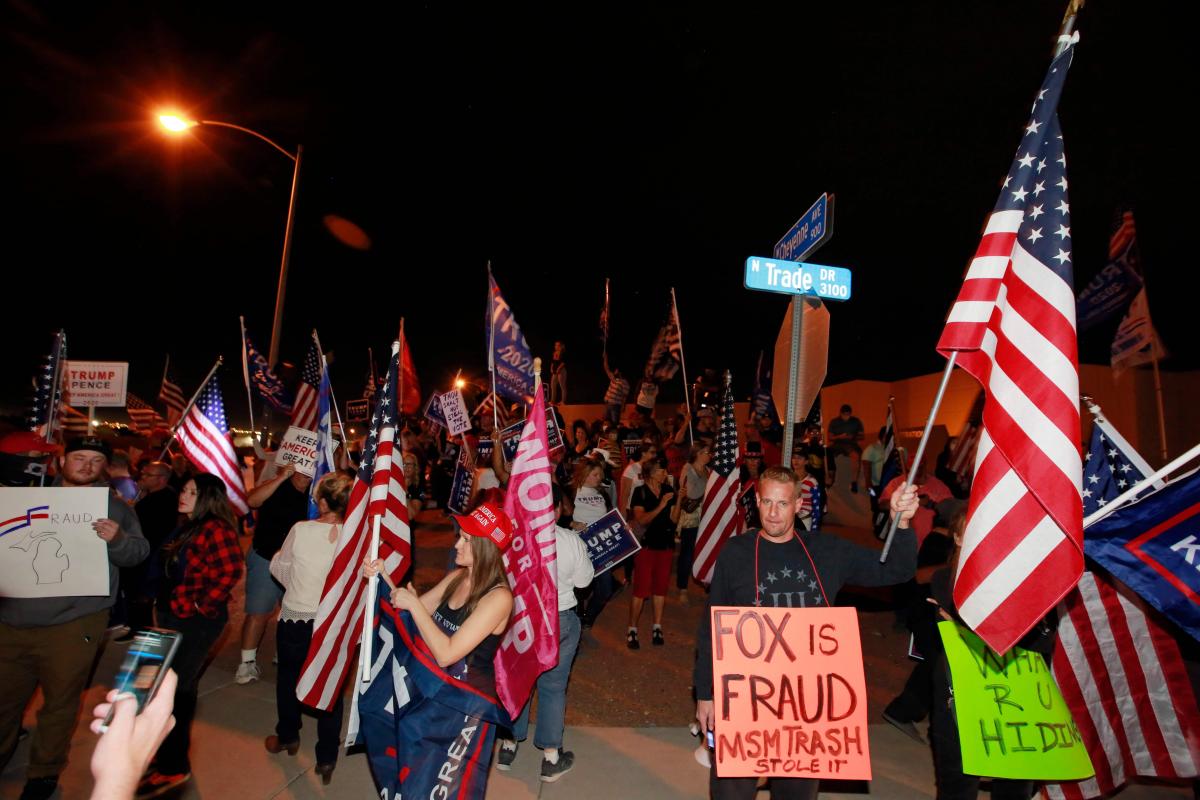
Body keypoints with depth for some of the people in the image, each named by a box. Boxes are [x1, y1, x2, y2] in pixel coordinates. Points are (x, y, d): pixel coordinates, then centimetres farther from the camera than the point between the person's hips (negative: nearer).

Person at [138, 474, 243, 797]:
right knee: (179, 685, 22)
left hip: (197, 621, -10)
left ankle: (174, 767, 15)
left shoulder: (216, 529, -22)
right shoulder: (189, 527, 9)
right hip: (174, 617, 10)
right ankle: (169, 751, 40)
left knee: (174, 689, -1)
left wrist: (203, 605, -22)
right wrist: (166, 606, 14)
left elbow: (229, 573, -31)